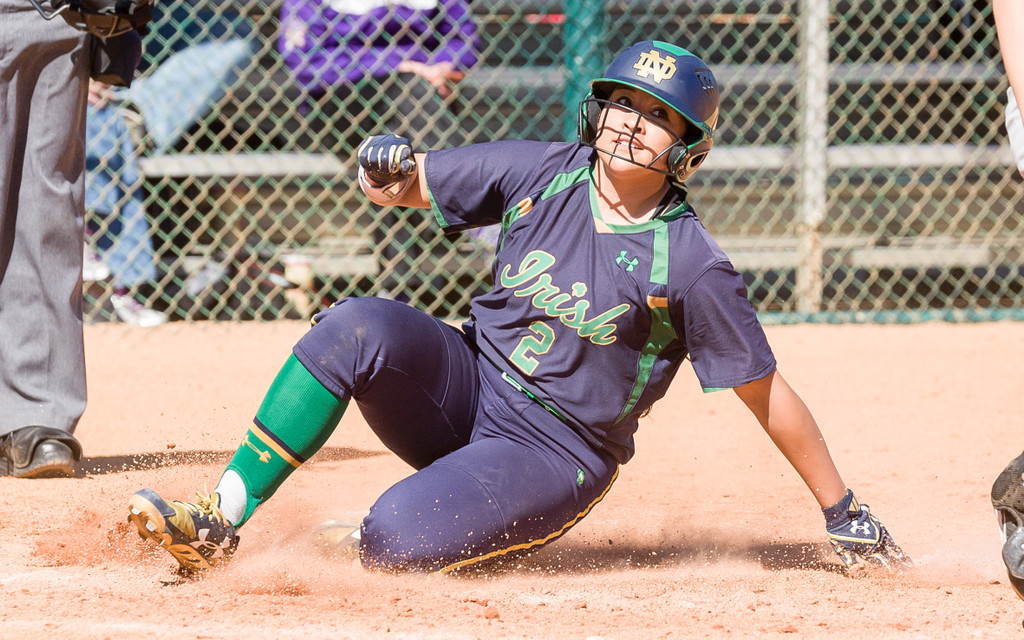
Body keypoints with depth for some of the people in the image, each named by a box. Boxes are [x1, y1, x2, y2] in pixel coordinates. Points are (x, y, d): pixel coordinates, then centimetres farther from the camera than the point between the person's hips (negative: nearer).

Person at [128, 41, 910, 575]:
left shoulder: (691, 265, -14)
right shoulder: (541, 173, 0)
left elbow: (766, 392, -8)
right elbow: (408, 182, 10)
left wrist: (844, 515, -6)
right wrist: (388, 168, -16)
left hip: (553, 453, -4)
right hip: (466, 389, 4)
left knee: (396, 541, -29)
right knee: (358, 328, -26)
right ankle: (221, 523, -23)